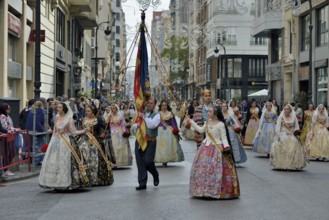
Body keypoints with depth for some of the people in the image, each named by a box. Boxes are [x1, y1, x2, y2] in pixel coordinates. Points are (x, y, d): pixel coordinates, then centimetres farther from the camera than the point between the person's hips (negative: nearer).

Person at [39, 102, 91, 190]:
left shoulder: (69, 119, -3)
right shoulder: (57, 118, 11)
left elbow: (74, 131, -4)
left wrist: (84, 131, -17)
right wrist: (52, 142, 17)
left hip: (65, 142, -5)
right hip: (55, 142, 5)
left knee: (64, 162, -8)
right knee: (53, 162, 0)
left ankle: (65, 184, -1)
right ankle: (56, 183, 6)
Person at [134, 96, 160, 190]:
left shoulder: (156, 115, 1)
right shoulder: (141, 113, 14)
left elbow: (152, 125, -17)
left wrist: (144, 117, -16)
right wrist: (136, 125, -3)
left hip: (150, 141, -4)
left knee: (148, 161, -9)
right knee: (140, 163, 2)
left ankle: (155, 176, 23)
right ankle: (142, 183, 10)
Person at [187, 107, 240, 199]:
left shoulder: (221, 124, -10)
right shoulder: (207, 122, 9)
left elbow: (224, 137, -9)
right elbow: (201, 130, 25)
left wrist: (226, 147, -22)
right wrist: (191, 122, 26)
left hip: (216, 148, -7)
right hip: (206, 147, 7)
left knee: (215, 169, -9)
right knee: (202, 167, 5)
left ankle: (217, 190, 0)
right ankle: (204, 190, 15)